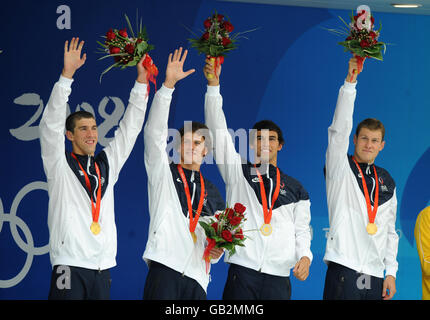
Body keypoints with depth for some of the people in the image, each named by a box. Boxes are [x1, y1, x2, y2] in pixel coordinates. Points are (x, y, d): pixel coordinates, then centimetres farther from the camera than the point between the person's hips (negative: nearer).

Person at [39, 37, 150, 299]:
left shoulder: (107, 163, 18)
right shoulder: (59, 163, 6)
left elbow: (130, 128, 17)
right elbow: (51, 124, -5)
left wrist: (142, 80, 9)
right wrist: (67, 75, -14)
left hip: (103, 265, 5)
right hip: (70, 265, -5)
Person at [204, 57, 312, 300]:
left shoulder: (295, 188, 19)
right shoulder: (238, 172, 13)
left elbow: (302, 228, 17)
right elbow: (219, 130, 6)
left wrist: (305, 255, -4)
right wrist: (213, 85, -3)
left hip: (278, 275, 2)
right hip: (243, 269, -2)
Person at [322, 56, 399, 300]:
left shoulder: (387, 181, 17)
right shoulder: (340, 168, 5)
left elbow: (390, 229, 17)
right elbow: (339, 130, -9)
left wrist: (391, 272, 8)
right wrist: (350, 81, -16)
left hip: (375, 274, 5)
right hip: (344, 270, -5)